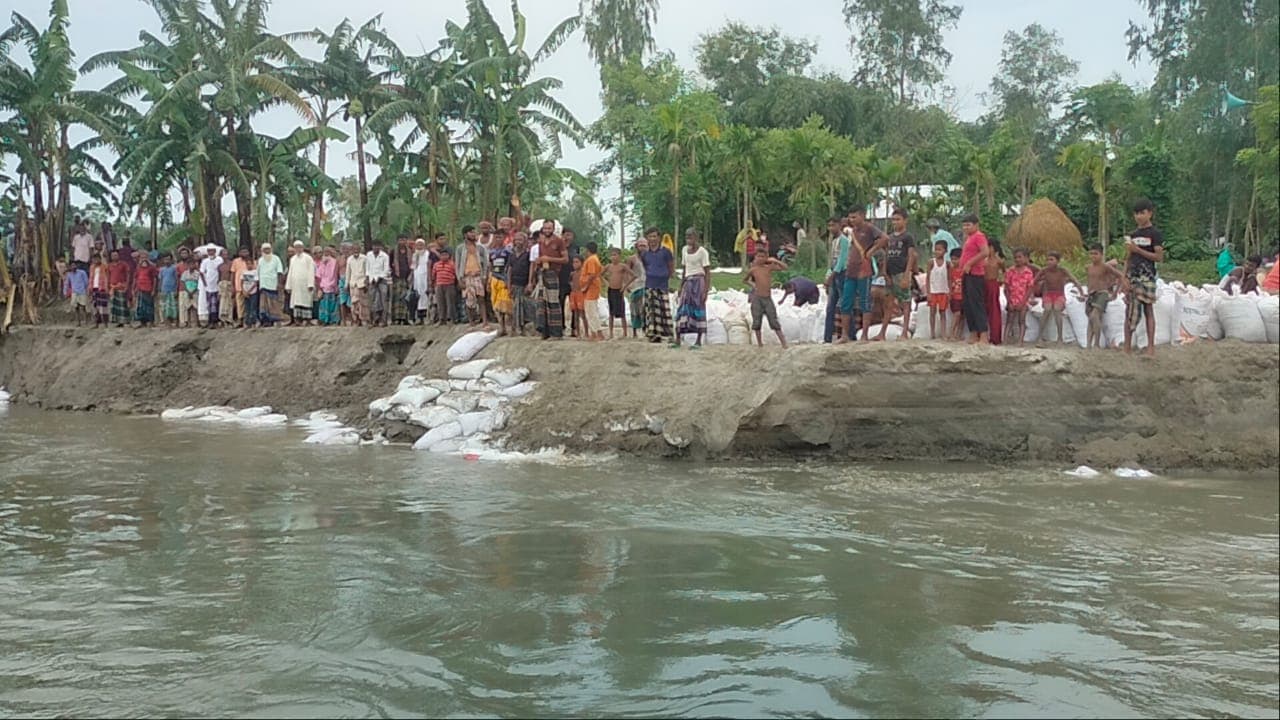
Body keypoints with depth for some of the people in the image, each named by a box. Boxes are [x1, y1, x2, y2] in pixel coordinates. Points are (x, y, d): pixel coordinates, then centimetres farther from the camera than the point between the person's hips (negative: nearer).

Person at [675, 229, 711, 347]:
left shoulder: (702, 251, -6)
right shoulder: (684, 250, 12)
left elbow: (707, 272, -8)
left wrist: (706, 290, -14)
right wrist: (681, 286, 15)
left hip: (698, 281, -6)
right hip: (687, 281, 6)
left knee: (698, 309, -4)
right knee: (682, 308, -2)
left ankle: (699, 340, 1)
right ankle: (677, 339, -2)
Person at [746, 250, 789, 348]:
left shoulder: (769, 267, 0)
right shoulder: (753, 270, 0)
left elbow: (785, 267, -4)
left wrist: (775, 261, -12)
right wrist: (752, 285, 6)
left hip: (768, 298, 0)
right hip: (757, 298, 0)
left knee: (774, 322, -3)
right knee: (757, 322, 2)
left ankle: (784, 344, -4)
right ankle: (760, 344, 12)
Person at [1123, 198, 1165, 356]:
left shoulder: (1154, 234, 0)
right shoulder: (1132, 235, 15)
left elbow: (1159, 257, -7)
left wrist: (1138, 250, -12)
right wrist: (1125, 277, 2)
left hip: (1147, 276, -5)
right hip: (1132, 276, 5)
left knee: (1148, 310, -6)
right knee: (1129, 311, 2)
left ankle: (1151, 347, -6)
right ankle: (1127, 347, 3)